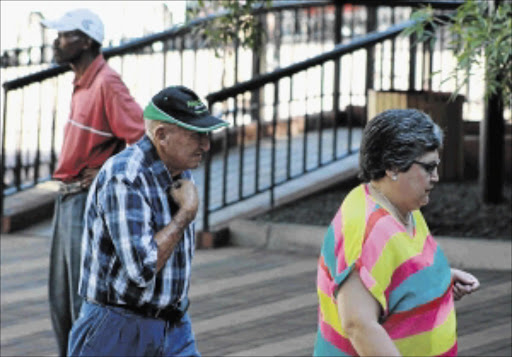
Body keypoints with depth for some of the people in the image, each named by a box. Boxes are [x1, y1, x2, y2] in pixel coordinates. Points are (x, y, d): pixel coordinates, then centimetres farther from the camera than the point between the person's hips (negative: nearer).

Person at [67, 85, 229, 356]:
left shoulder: (180, 174, 8)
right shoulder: (123, 179, -21)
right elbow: (142, 269, -28)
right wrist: (187, 212, -18)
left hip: (174, 330, 7)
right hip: (119, 331, -7)